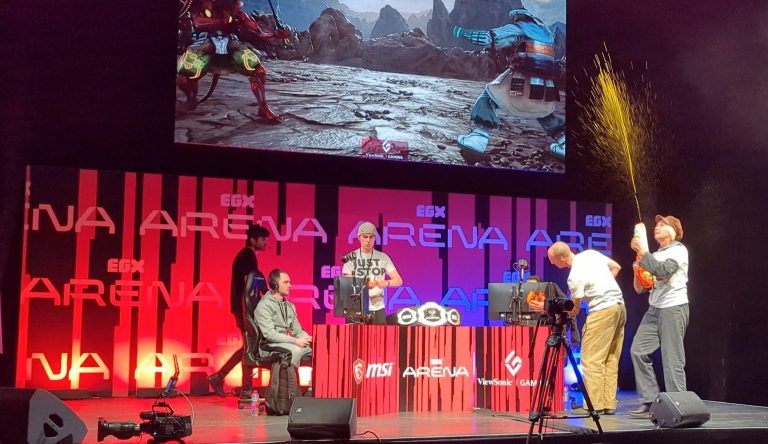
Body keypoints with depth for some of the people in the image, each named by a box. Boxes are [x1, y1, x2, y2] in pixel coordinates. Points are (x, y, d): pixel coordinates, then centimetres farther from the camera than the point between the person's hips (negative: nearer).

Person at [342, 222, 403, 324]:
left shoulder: (383, 257, 6)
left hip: (377, 309, 1)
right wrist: (364, 285, -23)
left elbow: (399, 280, 3)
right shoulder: (351, 258, 4)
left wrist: (386, 283, -20)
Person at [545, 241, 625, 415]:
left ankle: (595, 404, -6)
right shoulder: (591, 254, 7)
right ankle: (609, 404, 9)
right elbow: (616, 267, 17)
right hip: (620, 305, 9)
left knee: (591, 359, -4)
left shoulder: (575, 277, -14)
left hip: (603, 311, -9)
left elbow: (574, 310, -5)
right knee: (611, 359, 9)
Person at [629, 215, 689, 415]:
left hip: (673, 308, -7)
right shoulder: (654, 257, 20)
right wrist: (638, 271, -1)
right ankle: (649, 400, 1)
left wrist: (642, 253, -17)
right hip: (654, 309, 7)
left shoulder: (678, 250, -1)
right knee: (638, 351, -3)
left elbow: (662, 270, -20)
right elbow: (640, 289, 17)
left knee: (672, 358, -8)